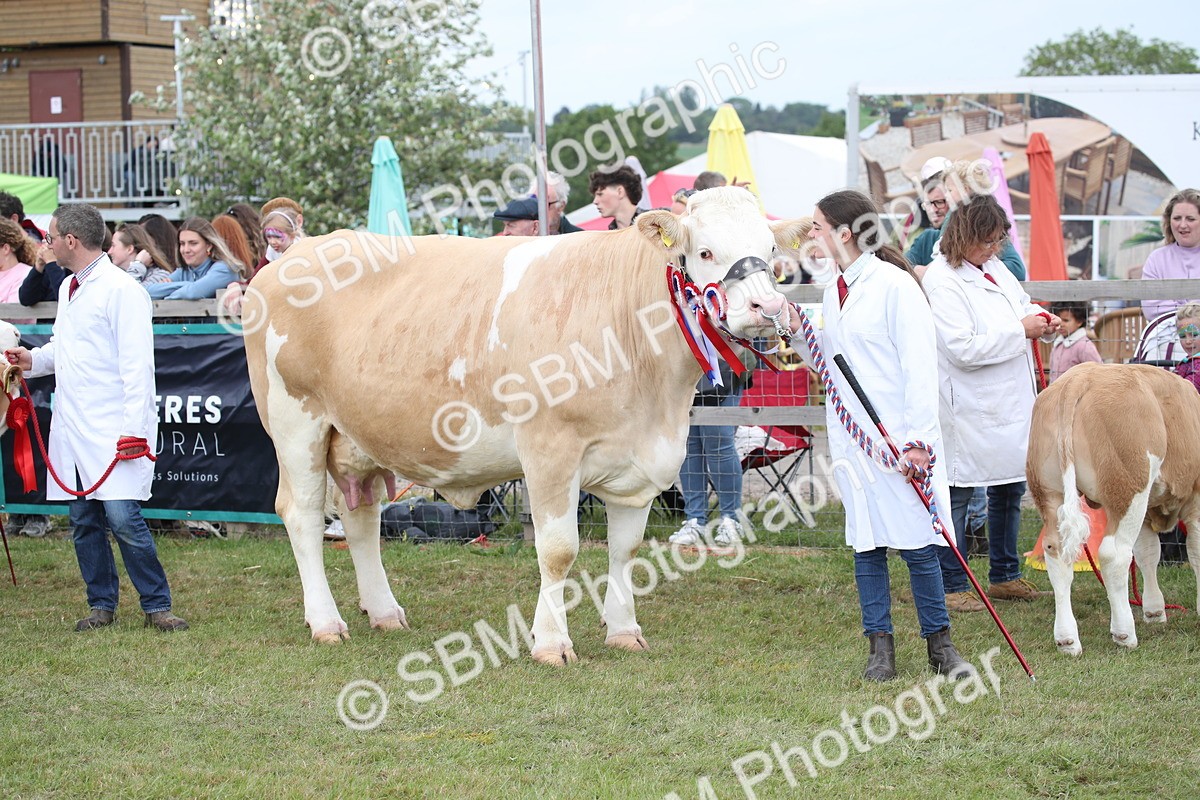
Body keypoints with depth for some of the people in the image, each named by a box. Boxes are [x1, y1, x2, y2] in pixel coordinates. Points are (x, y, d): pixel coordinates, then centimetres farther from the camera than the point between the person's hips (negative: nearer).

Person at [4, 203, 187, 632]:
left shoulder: (120, 289, -11)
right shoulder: (68, 289, 16)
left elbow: (137, 365, -15)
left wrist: (134, 430, -19)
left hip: (112, 430, -8)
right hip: (72, 427, 8)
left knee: (122, 517, -12)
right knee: (84, 521, 9)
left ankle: (157, 605, -2)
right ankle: (102, 605, 18)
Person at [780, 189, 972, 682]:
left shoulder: (894, 285, -10)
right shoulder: (834, 292, 13)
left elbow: (919, 367, -12)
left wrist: (917, 440, -16)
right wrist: (798, 332, 4)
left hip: (899, 436, -7)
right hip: (851, 437, 7)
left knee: (916, 543, -2)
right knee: (866, 543, 7)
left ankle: (939, 642, 10)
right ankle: (880, 646, 13)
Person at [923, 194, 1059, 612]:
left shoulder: (994, 267, 7)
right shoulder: (943, 282, -18)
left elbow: (1020, 299, 27)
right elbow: (963, 348, -25)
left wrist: (1039, 316, 4)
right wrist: (1020, 331, -18)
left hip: (1011, 401, 9)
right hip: (967, 409, -9)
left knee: (1010, 486, 17)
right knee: (957, 494, 0)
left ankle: (1005, 576, 31)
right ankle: (951, 588, 8)